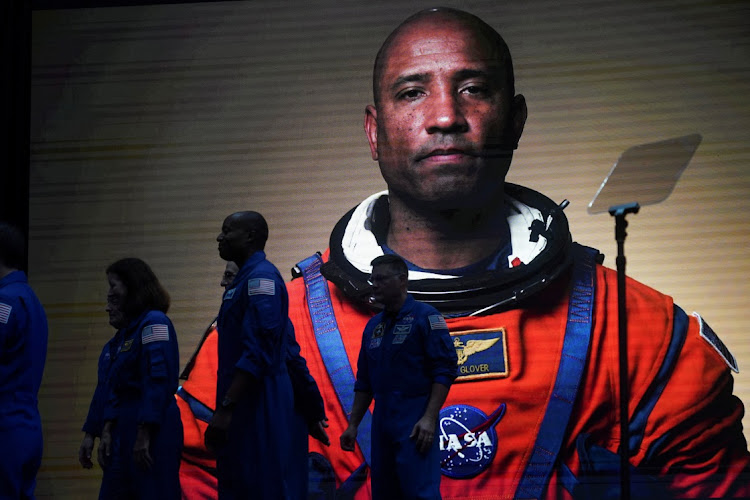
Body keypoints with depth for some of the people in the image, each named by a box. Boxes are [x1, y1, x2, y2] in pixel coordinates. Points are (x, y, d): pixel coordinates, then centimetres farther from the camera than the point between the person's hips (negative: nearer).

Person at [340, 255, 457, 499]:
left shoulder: (425, 317, -5)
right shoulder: (373, 325, 16)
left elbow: (444, 371, -11)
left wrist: (429, 418, -19)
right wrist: (353, 424, 15)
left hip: (415, 420, -7)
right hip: (382, 419, 7)